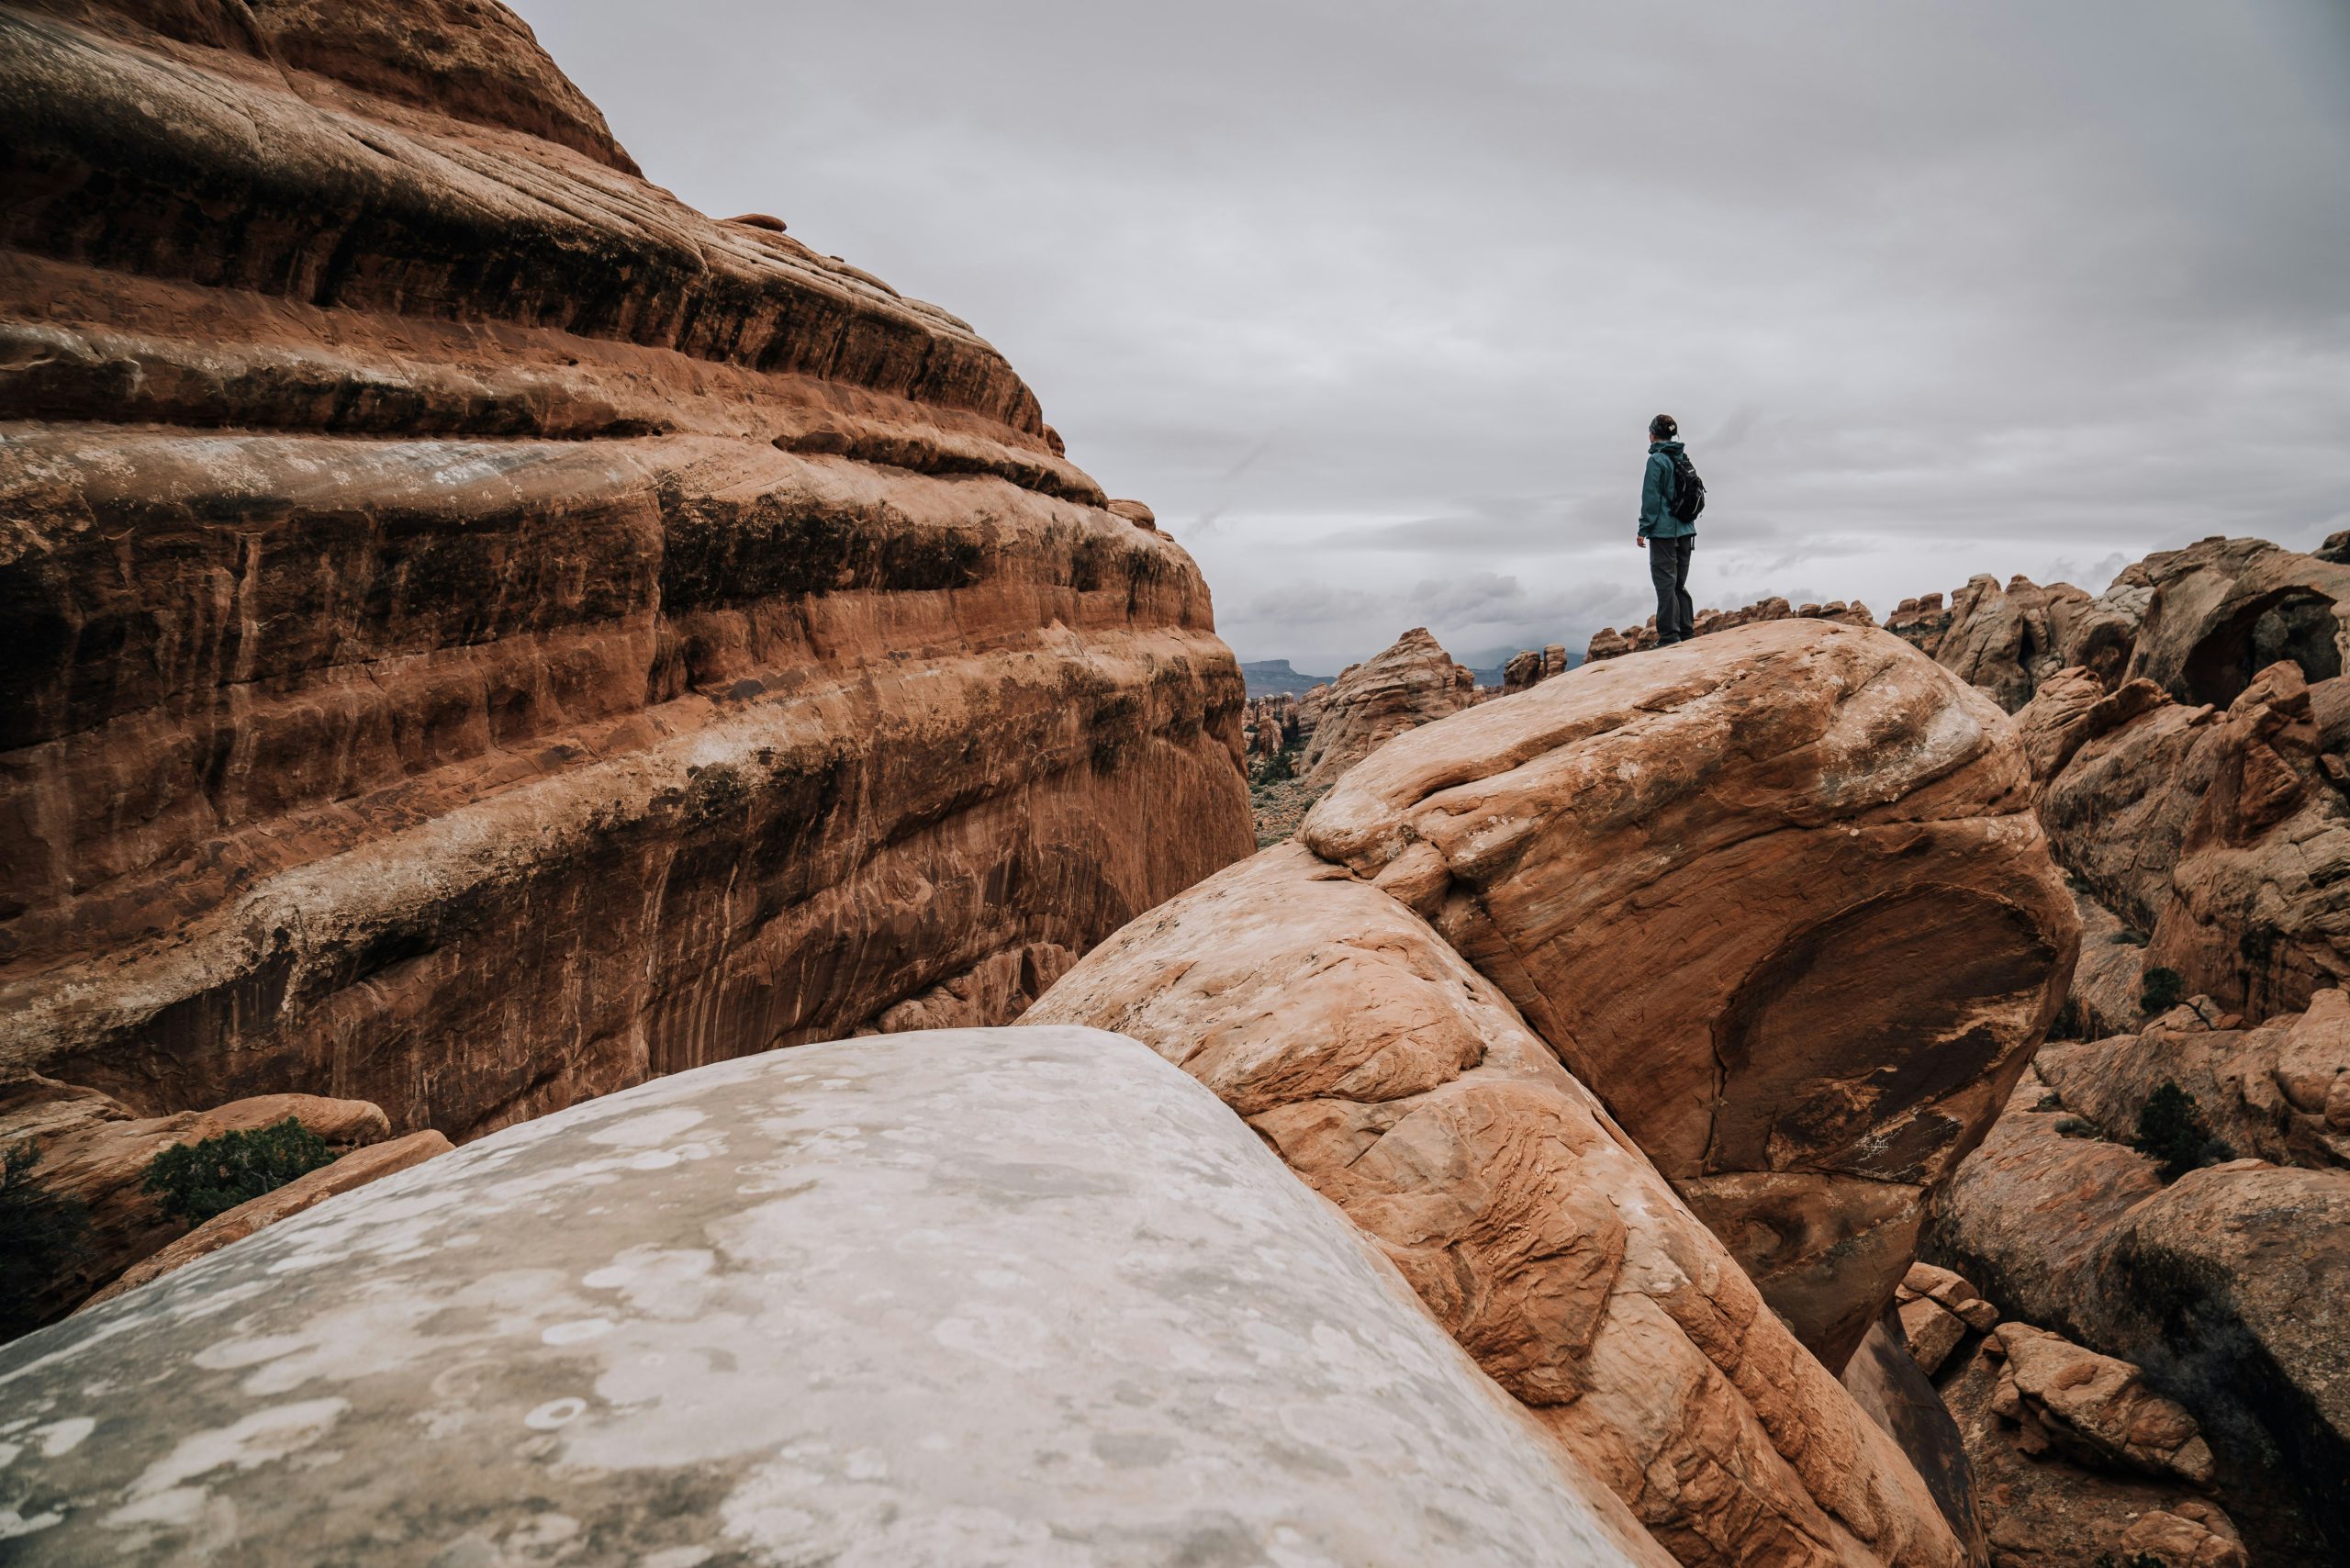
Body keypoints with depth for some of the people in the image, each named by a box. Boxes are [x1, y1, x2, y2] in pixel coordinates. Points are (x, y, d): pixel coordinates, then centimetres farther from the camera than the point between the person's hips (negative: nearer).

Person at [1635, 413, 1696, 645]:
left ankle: (1669, 636, -8)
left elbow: (1651, 497, -13)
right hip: (1685, 530, 7)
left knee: (1665, 584, -5)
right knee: (1679, 584, 13)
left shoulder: (1657, 460, -10)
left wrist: (1643, 529, -9)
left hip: (1664, 530, -7)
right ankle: (1685, 634, 14)